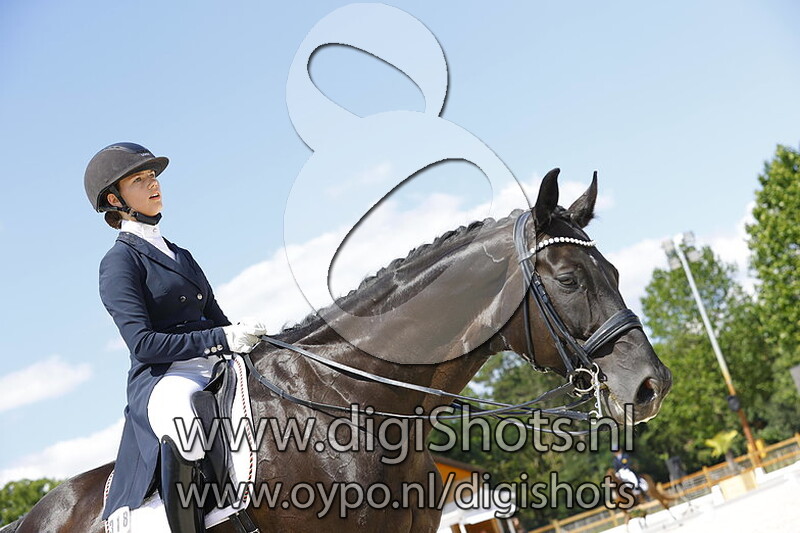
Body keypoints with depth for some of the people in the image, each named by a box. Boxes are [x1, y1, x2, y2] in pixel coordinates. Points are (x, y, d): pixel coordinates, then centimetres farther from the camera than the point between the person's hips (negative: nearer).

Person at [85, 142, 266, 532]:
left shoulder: (181, 256, 23)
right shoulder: (119, 262, 0)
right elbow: (143, 343, -12)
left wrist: (248, 340, 1)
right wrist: (224, 339, -20)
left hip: (212, 368, 8)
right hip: (161, 379, -8)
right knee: (177, 413, -40)